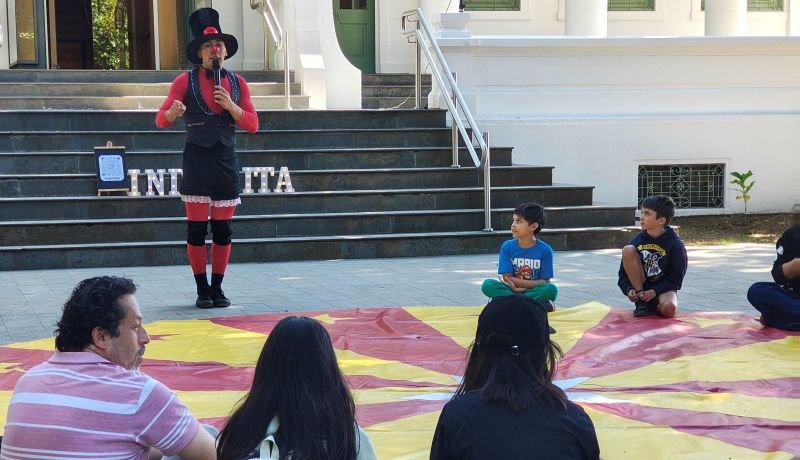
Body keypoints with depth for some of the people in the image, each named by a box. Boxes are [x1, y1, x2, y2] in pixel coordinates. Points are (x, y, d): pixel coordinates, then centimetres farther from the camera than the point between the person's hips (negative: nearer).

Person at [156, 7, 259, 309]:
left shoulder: (237, 83, 8)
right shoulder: (185, 81, 0)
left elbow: (252, 125, 6)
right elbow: (160, 120, -4)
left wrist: (231, 106, -11)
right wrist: (174, 112, -27)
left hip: (226, 161, 3)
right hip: (197, 160, -3)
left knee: (223, 228, 6)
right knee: (197, 228, -2)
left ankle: (217, 287, 15)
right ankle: (202, 289, 7)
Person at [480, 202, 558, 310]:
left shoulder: (545, 250, -5)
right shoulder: (507, 247, -1)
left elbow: (544, 282, -6)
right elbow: (507, 278, -6)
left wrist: (519, 285, -17)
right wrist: (534, 283, -15)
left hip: (534, 292, -1)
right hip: (511, 290, 1)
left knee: (551, 289, -32)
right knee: (487, 285, -25)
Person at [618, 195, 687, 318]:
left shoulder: (675, 244, -10)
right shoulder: (637, 241, -3)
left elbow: (676, 279, -9)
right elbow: (623, 273, 3)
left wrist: (654, 291, -22)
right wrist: (628, 289, -17)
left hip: (663, 289, -3)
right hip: (640, 288, 3)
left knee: (668, 309, -39)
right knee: (628, 250, -19)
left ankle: (654, 306, 2)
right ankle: (641, 302, -13)